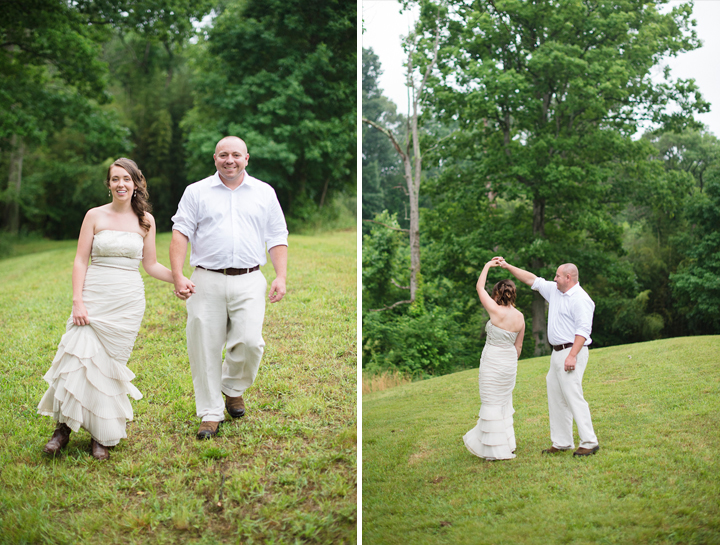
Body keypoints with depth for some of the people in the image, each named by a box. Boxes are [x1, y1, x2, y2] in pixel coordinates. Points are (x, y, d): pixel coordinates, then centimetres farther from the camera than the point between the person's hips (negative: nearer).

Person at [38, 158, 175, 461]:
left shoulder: (145, 220, 7)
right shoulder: (95, 216, 3)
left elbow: (151, 265, 13)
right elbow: (80, 261, 0)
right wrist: (77, 301, -9)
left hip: (129, 300, 1)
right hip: (94, 295, -1)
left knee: (111, 364, 1)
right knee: (80, 357, -11)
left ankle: (101, 435, 11)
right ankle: (64, 428, 4)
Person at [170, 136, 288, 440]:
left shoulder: (265, 193, 13)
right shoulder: (196, 192, 9)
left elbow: (277, 238, 12)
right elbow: (181, 233, 2)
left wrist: (281, 276, 0)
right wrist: (178, 276, -9)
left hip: (249, 281, 0)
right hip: (207, 281, 0)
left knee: (250, 341, -13)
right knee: (205, 348, 0)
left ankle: (233, 387, 18)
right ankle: (211, 414, 12)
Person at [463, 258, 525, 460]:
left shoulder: (497, 312, -18)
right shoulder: (520, 317, 0)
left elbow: (479, 288, -8)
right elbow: (518, 346, 9)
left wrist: (487, 266, 3)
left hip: (493, 361, -7)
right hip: (510, 361, 7)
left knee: (492, 404, 1)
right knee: (504, 402, 19)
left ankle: (497, 450, 4)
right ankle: (506, 442, 30)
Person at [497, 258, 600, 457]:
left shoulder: (581, 299, -13)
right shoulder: (555, 291, 14)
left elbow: (583, 330, -20)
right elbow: (532, 280, 22)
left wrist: (572, 356, -26)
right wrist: (507, 266, 19)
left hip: (572, 351, -10)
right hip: (557, 353, 10)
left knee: (574, 397, -12)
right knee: (556, 398, 11)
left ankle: (589, 442, -7)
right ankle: (562, 442, 17)